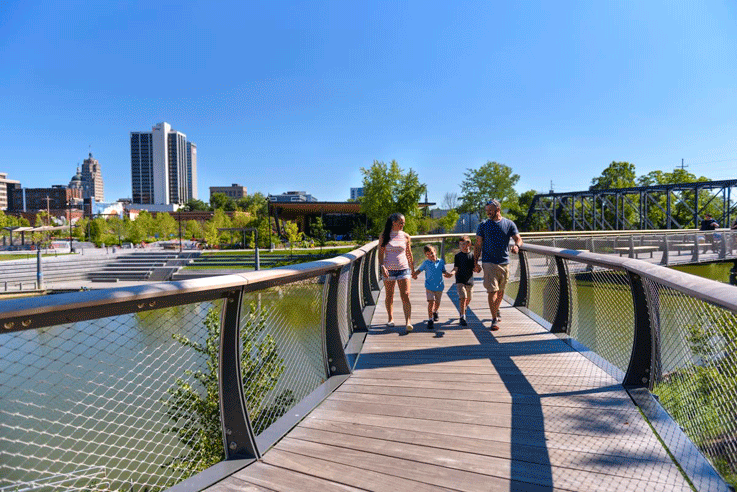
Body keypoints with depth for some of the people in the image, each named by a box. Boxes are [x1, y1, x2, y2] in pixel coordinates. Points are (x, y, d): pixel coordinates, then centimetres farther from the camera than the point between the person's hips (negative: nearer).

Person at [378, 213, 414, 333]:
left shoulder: (405, 236, 6)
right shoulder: (384, 236, 1)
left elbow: (409, 253, 14)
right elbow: (380, 253, 0)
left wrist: (413, 269, 19)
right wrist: (382, 267, -13)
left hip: (403, 269, 0)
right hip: (388, 269, 0)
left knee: (405, 296, -10)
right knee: (389, 296, 9)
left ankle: (408, 322, -13)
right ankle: (390, 319, 27)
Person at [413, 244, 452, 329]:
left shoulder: (441, 261, 1)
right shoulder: (426, 263, -6)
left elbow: (443, 270, 13)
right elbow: (419, 270, -1)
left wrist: (447, 274, -6)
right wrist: (415, 274, -21)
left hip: (439, 286, 3)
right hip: (429, 286, -3)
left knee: (437, 302, 18)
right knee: (431, 302, -14)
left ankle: (435, 312, 50)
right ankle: (430, 320, -5)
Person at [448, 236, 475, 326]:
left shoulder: (472, 255, 4)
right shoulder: (458, 255, 0)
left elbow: (475, 268, 5)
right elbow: (456, 268, -4)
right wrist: (451, 273, -23)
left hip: (469, 280, 3)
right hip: (460, 280, -3)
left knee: (468, 299, 14)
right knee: (463, 297, -17)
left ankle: (463, 309, 44)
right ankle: (462, 317, -12)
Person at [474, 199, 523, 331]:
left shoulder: (509, 224, 6)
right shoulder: (483, 225, 4)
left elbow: (518, 239, 2)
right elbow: (478, 245, 5)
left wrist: (516, 245, -22)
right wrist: (475, 262, 0)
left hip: (504, 262, 2)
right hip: (489, 262, -2)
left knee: (501, 291, 13)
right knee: (492, 290, -10)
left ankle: (496, 312, 33)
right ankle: (494, 319, -8)